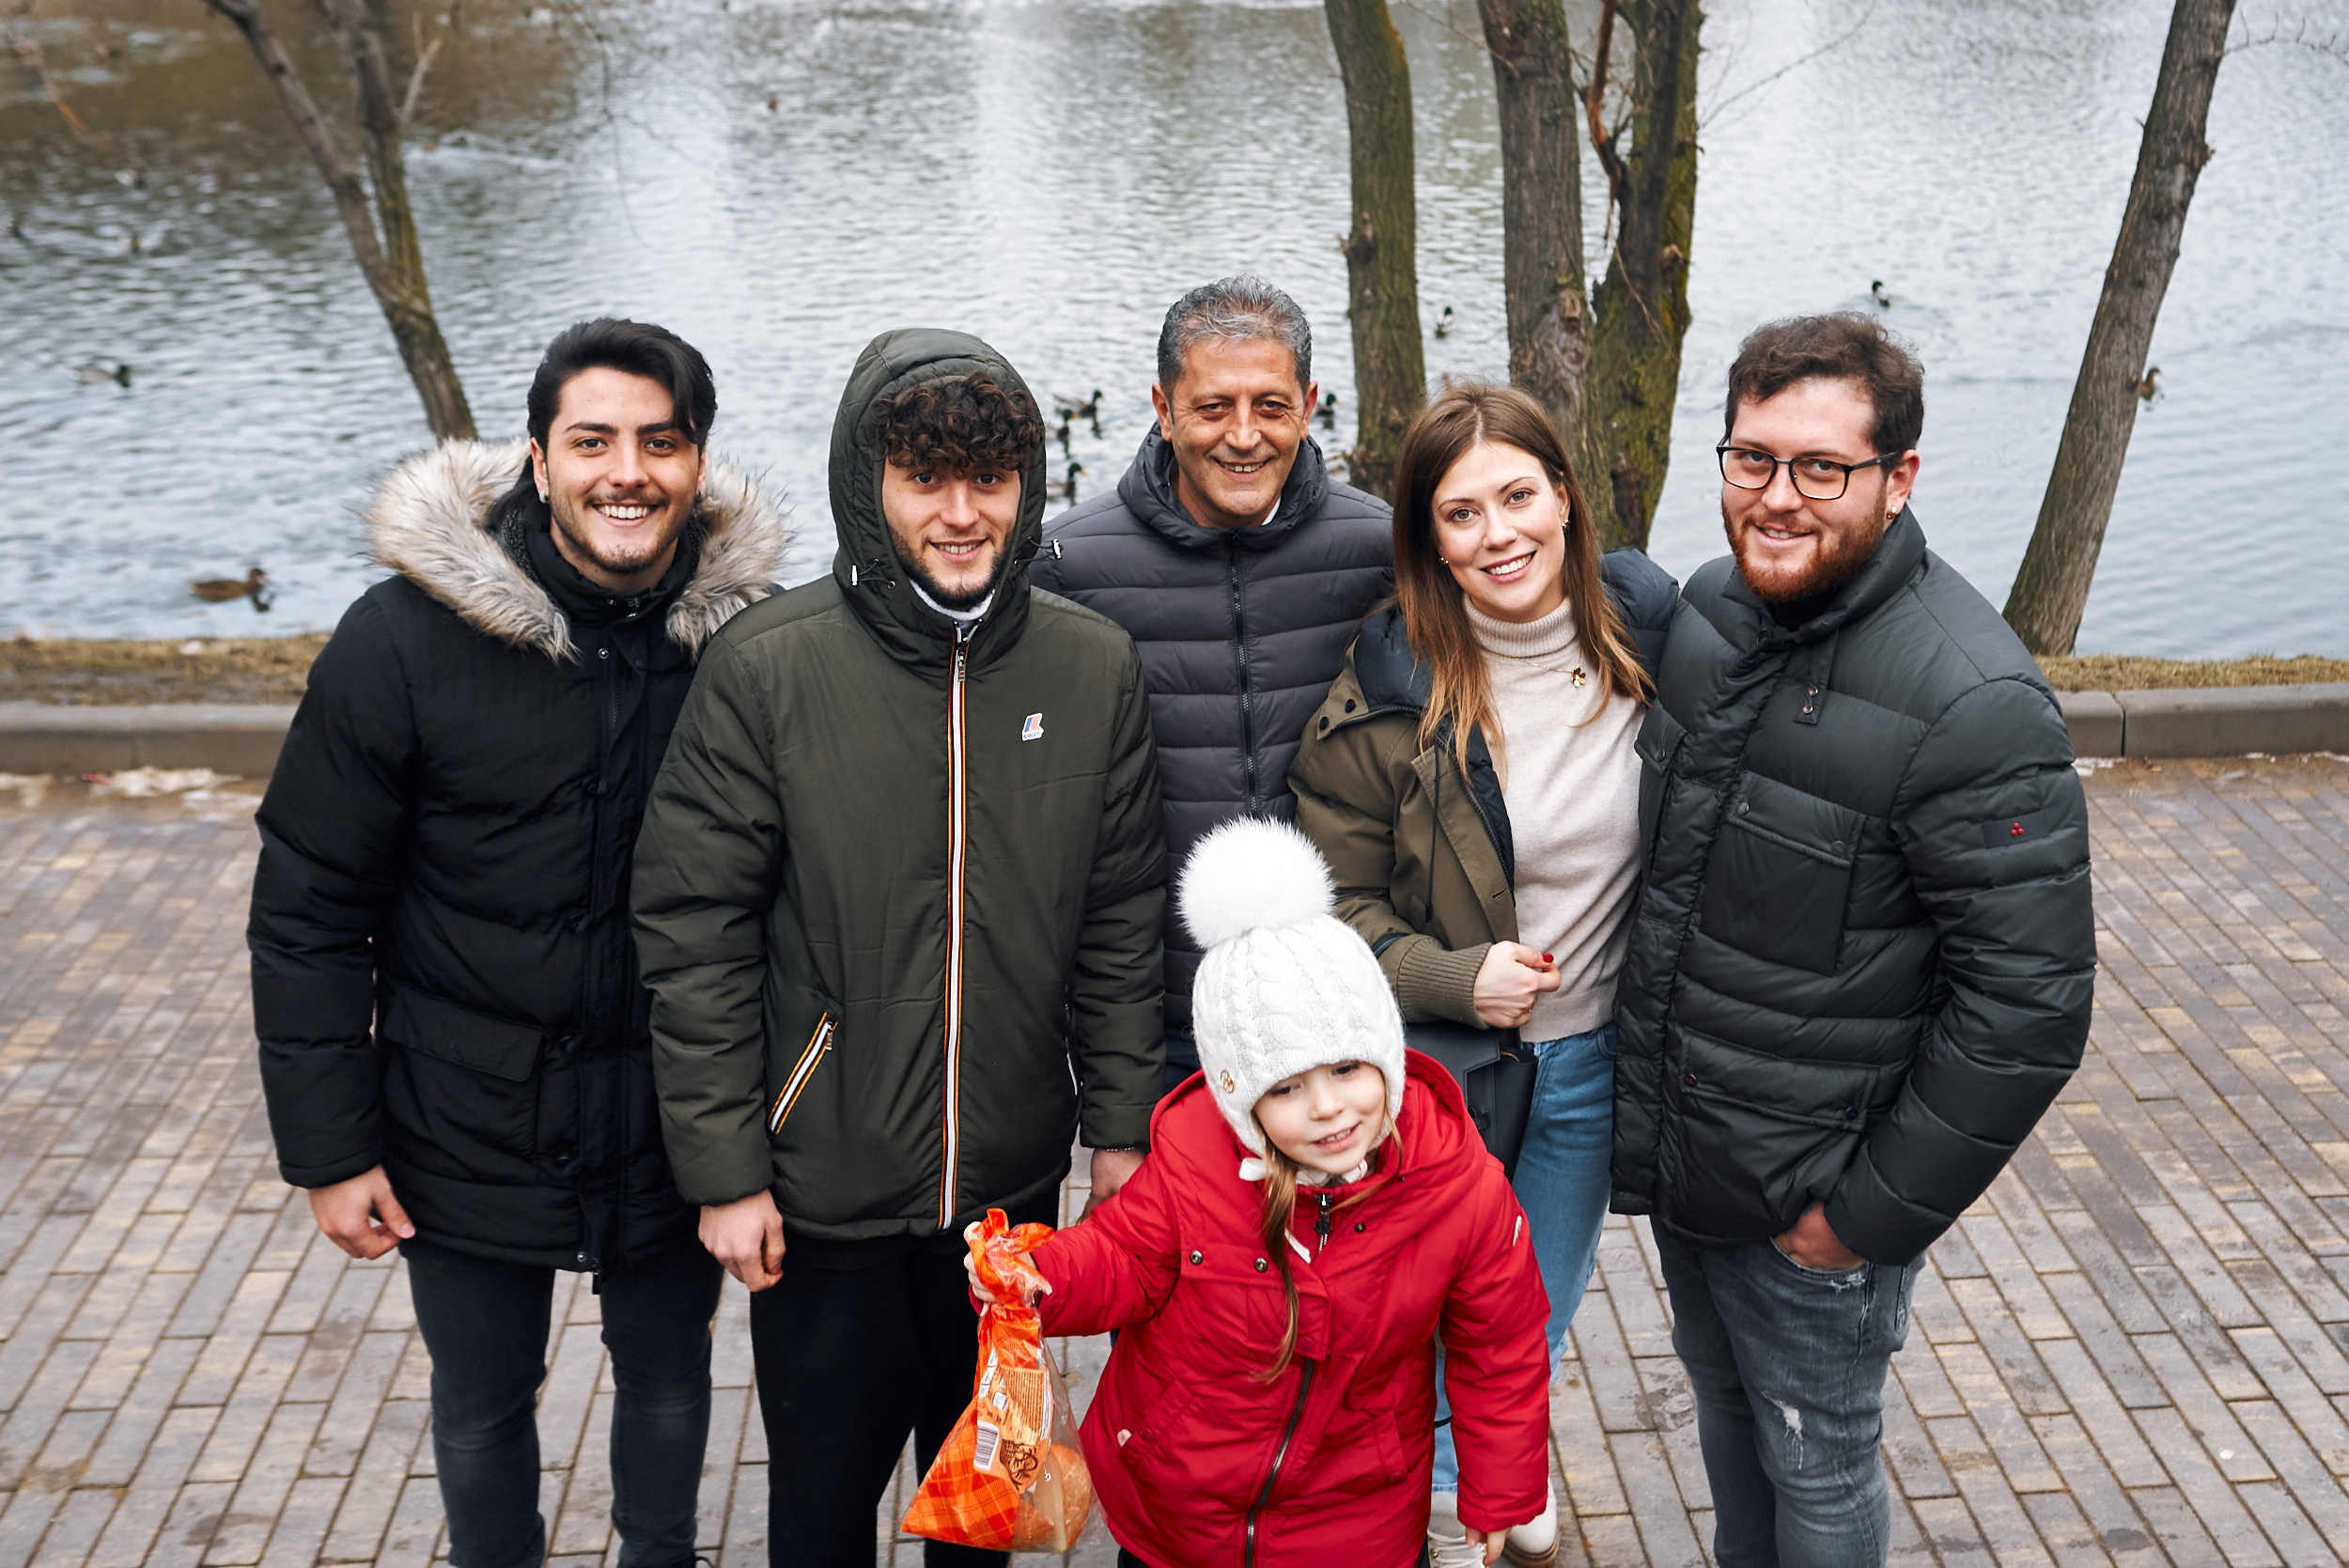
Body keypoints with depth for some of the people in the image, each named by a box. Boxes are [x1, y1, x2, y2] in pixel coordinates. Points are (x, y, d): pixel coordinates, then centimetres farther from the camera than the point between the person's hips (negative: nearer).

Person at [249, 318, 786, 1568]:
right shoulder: (405, 639, -16)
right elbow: (307, 912, -9)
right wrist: (328, 1149, -9)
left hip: (674, 1129, 1)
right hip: (468, 1131, -1)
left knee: (668, 1383, 22)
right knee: (481, 1405, 20)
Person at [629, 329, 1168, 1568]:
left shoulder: (1094, 668, -5)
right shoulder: (766, 671, -15)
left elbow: (1119, 920, 2)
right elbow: (694, 936, -11)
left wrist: (1121, 1125, 2)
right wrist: (724, 1171, -10)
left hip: (1016, 1181, 3)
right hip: (823, 1192, -2)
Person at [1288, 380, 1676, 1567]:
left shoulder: (1647, 632, -9)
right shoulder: (1389, 693, -18)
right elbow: (1328, 902, -11)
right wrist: (1452, 979, -23)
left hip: (1595, 1059, 3)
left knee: (1543, 1313, 24)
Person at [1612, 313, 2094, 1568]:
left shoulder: (1973, 707, -26)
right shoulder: (1708, 607, -2)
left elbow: (2029, 1002, -24)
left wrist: (1872, 1213, -18)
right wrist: (1637, 1102, 13)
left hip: (1807, 1204, -7)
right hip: (1668, 1156, 7)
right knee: (1721, 1402, 27)